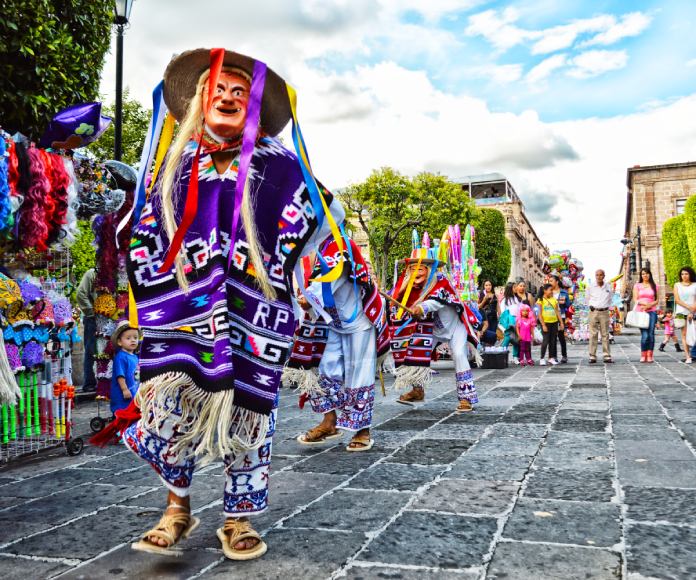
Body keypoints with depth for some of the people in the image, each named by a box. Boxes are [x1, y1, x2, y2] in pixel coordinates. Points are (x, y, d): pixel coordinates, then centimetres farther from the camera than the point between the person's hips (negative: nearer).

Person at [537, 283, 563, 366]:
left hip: (554, 322, 5)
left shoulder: (554, 300, 9)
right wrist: (543, 325, -13)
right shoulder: (541, 300, -5)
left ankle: (551, 358, 16)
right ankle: (542, 358, 2)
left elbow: (557, 312, 12)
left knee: (553, 341, 7)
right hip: (546, 323, -5)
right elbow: (539, 314, -8)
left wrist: (561, 323, 7)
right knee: (546, 340, -7)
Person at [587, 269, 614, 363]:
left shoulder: (608, 287, 3)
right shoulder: (590, 287, 1)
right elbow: (588, 299, 15)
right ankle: (592, 356, 1)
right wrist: (590, 306, 6)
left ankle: (607, 356, 5)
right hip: (593, 312, -1)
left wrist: (607, 307, 9)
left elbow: (610, 298, 17)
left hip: (604, 312, 1)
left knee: (605, 334, 2)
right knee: (593, 334, -1)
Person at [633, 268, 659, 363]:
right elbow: (635, 300, 4)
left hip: (652, 311, 1)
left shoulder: (654, 286, 13)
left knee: (651, 334, -6)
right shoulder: (637, 286, 10)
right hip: (640, 312, -1)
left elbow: (657, 300, 9)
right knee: (644, 335, -10)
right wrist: (643, 303, -14)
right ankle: (643, 355, -1)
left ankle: (650, 355, -1)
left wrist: (650, 305, -10)